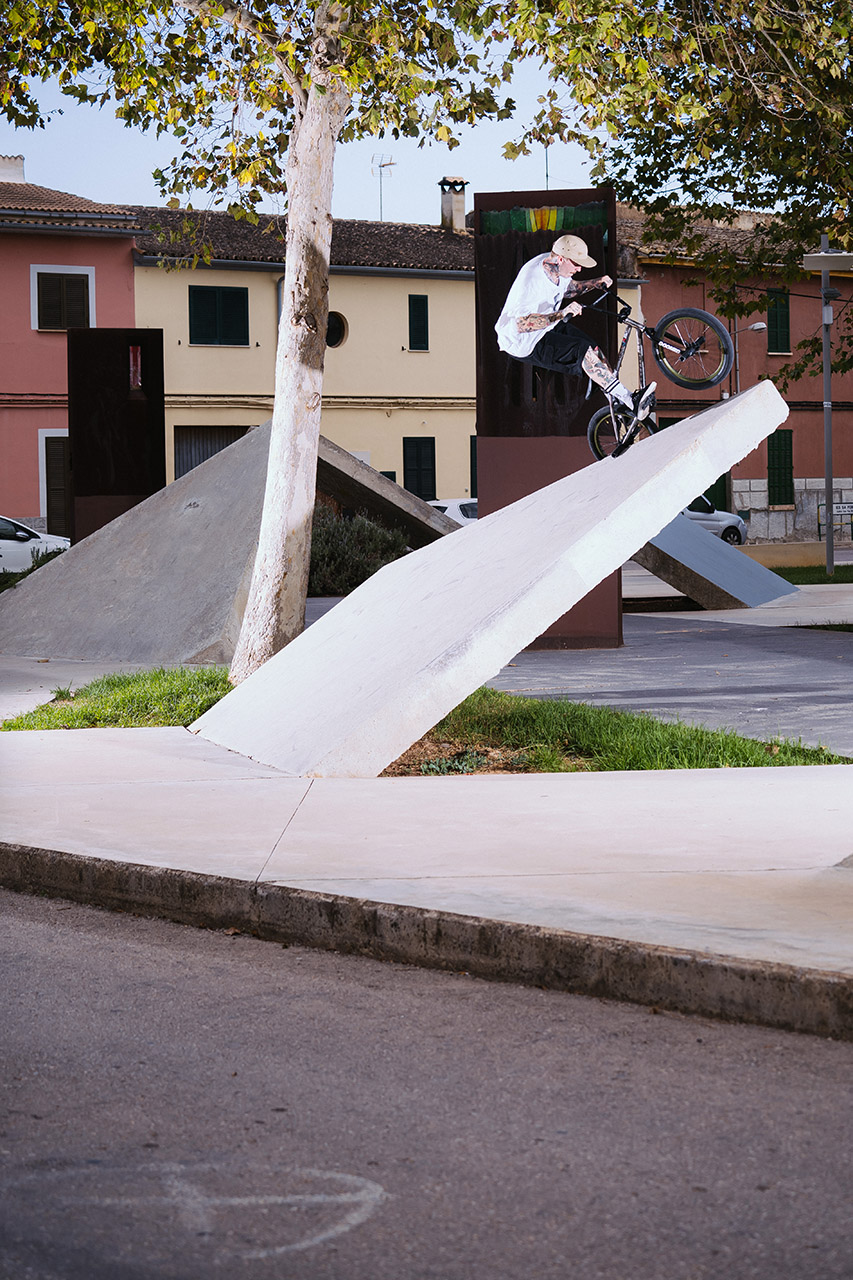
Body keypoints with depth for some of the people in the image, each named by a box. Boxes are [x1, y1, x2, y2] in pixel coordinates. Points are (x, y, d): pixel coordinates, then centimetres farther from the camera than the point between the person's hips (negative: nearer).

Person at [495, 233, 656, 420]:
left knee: (594, 349, -7)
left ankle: (622, 404, -5)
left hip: (548, 325, 9)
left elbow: (567, 289, 18)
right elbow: (521, 324, -41)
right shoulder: (532, 280, -32)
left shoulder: (553, 263, -5)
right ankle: (629, 400, -18)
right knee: (583, 350, -21)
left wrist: (594, 284, 2)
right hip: (523, 342, -9)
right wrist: (561, 314, -47)